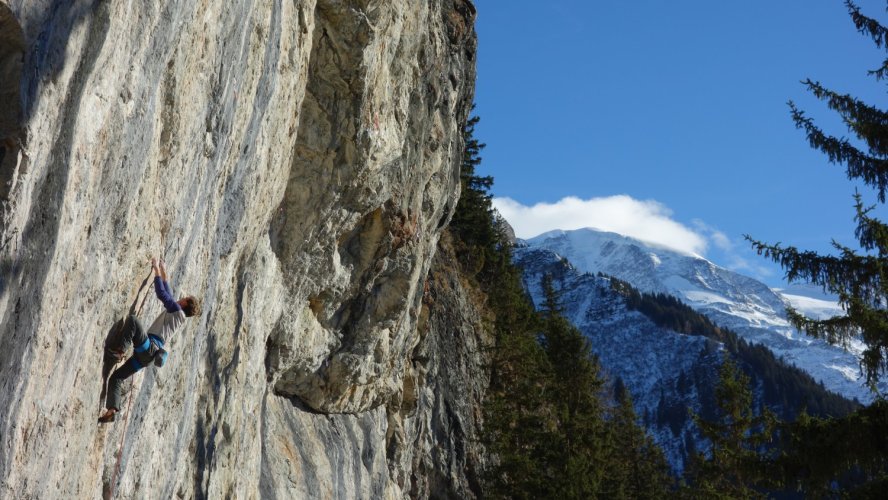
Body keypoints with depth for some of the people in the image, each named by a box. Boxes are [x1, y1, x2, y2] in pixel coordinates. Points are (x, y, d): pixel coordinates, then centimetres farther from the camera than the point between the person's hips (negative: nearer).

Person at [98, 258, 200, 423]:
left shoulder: (178, 311, 1)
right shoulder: (174, 313, 27)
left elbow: (161, 293, -5)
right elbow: (168, 296, 39)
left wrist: (157, 270, 3)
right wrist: (163, 273, 40)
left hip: (148, 347, -9)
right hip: (147, 355, 9)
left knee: (132, 319, -23)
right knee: (116, 377, 3)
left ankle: (119, 350, -23)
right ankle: (111, 410, -8)